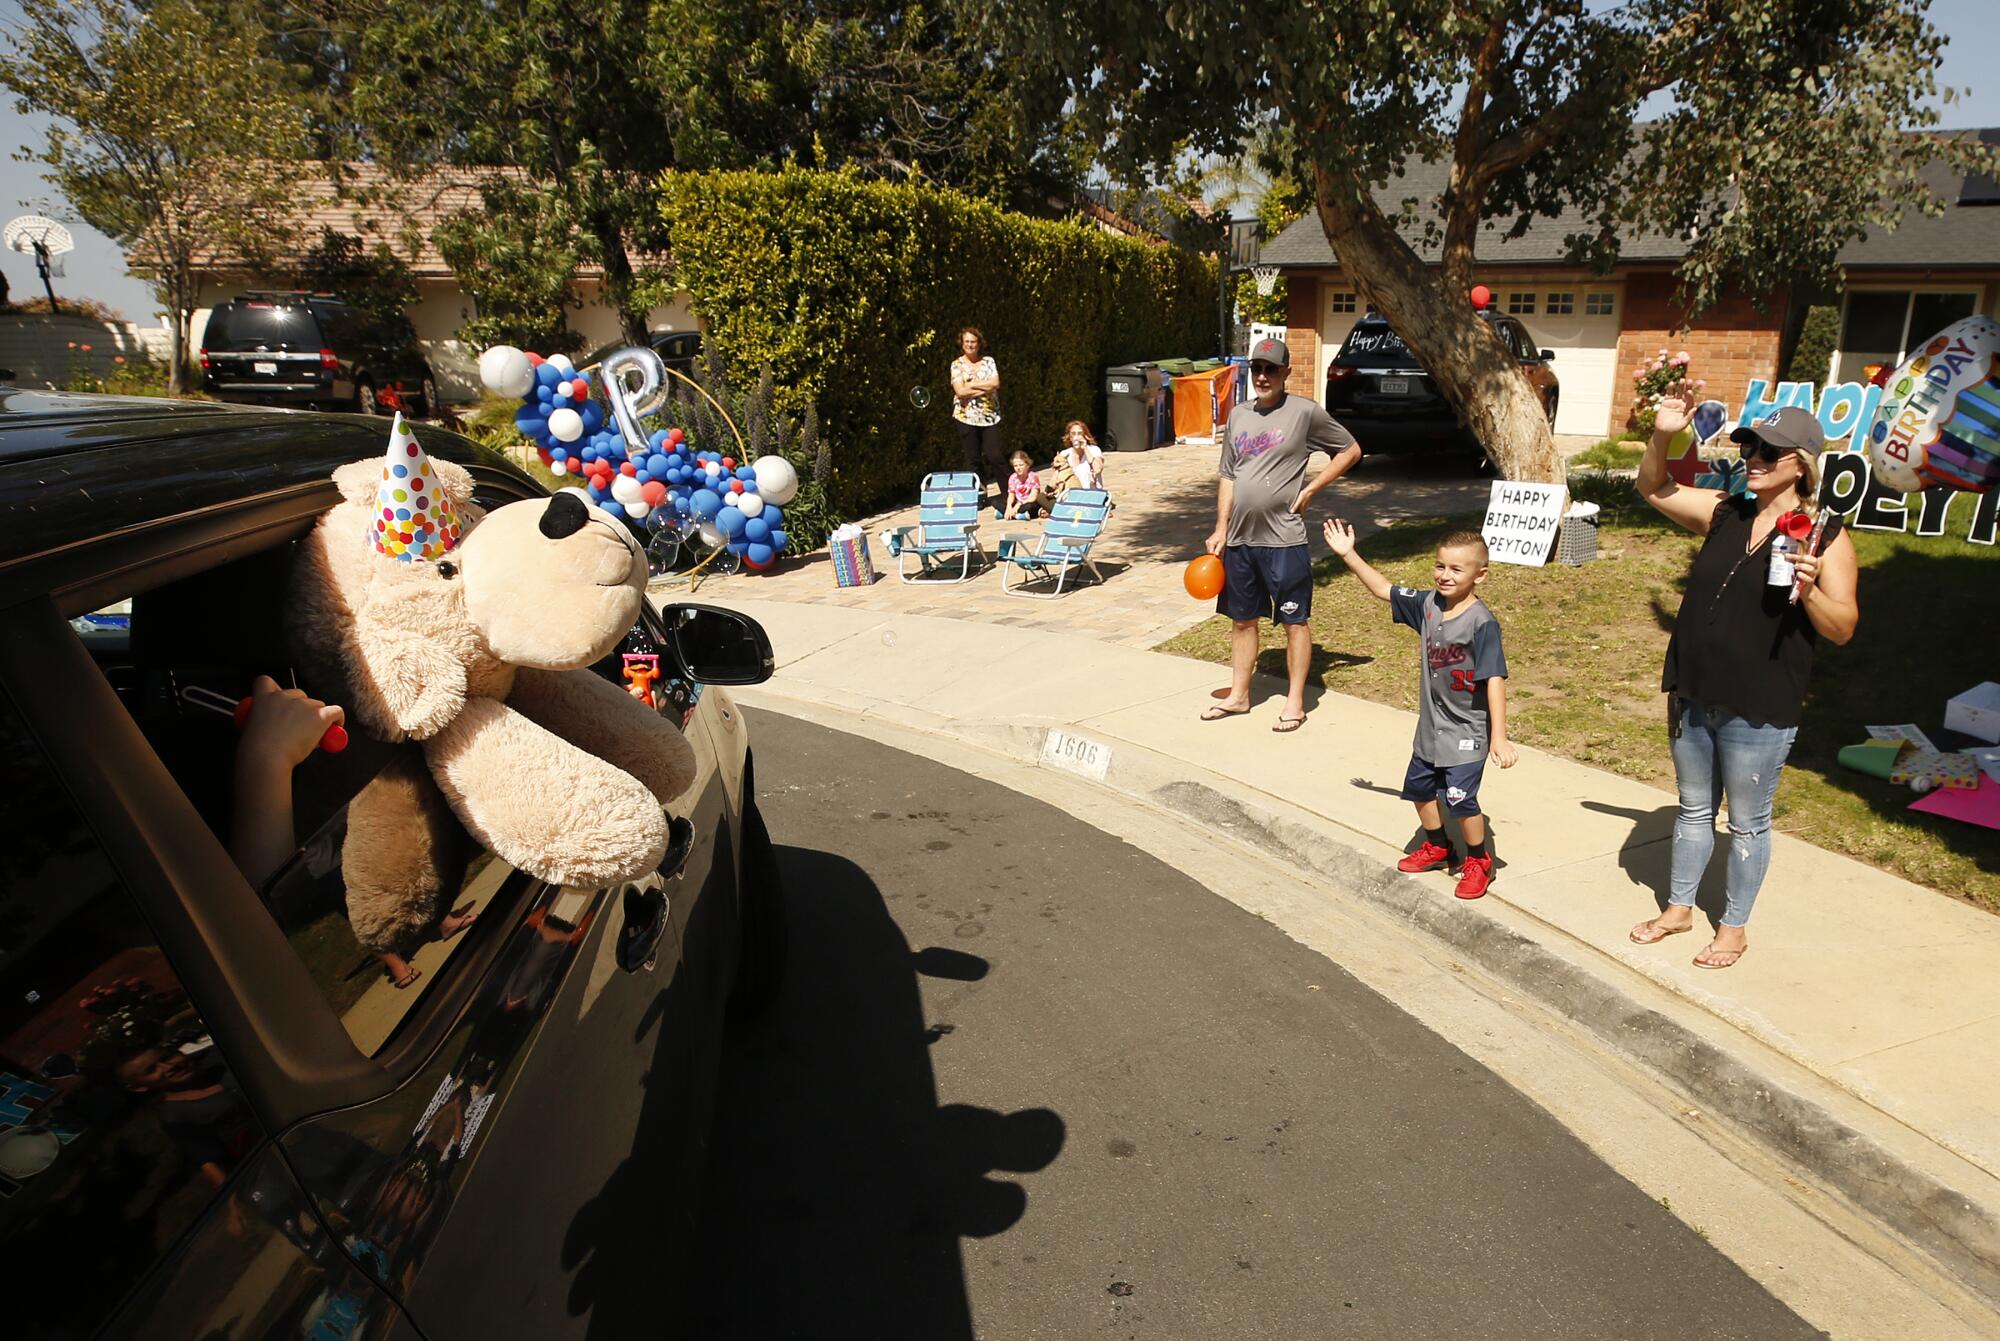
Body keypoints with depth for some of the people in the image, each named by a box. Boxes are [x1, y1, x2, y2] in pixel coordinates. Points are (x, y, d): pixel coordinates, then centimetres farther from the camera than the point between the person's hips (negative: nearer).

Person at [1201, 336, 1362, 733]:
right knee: (1242, 619, 14)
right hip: (1239, 538, 6)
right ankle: (1238, 696, 26)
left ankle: (1295, 702, 12)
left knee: (1294, 621, 2)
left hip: (1284, 539, -5)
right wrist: (1220, 529, 8)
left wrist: (1310, 490, -6)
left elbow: (1350, 450, 2)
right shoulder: (1238, 415, 9)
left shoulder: (1305, 411, -6)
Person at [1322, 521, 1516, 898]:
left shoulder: (1482, 622, -23)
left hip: (1467, 730, -8)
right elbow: (1383, 589, 9)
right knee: (1419, 787, 19)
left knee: (1460, 798, -7)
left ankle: (1478, 862, 18)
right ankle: (1437, 847, 42)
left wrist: (1499, 736, -28)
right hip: (1431, 725, 8)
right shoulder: (1428, 604, -3)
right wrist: (1349, 555, 3)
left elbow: (1494, 679, -25)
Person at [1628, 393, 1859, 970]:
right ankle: (1678, 907, 35)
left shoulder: (1825, 536, -9)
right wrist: (1662, 435, -9)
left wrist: (1809, 589, -28)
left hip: (1759, 709, -4)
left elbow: (1842, 628, -8)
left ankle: (1734, 926, 27)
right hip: (1693, 695, 5)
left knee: (1747, 822, 10)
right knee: (1694, 809, 19)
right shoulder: (1724, 513, 3)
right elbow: (1653, 488, 9)